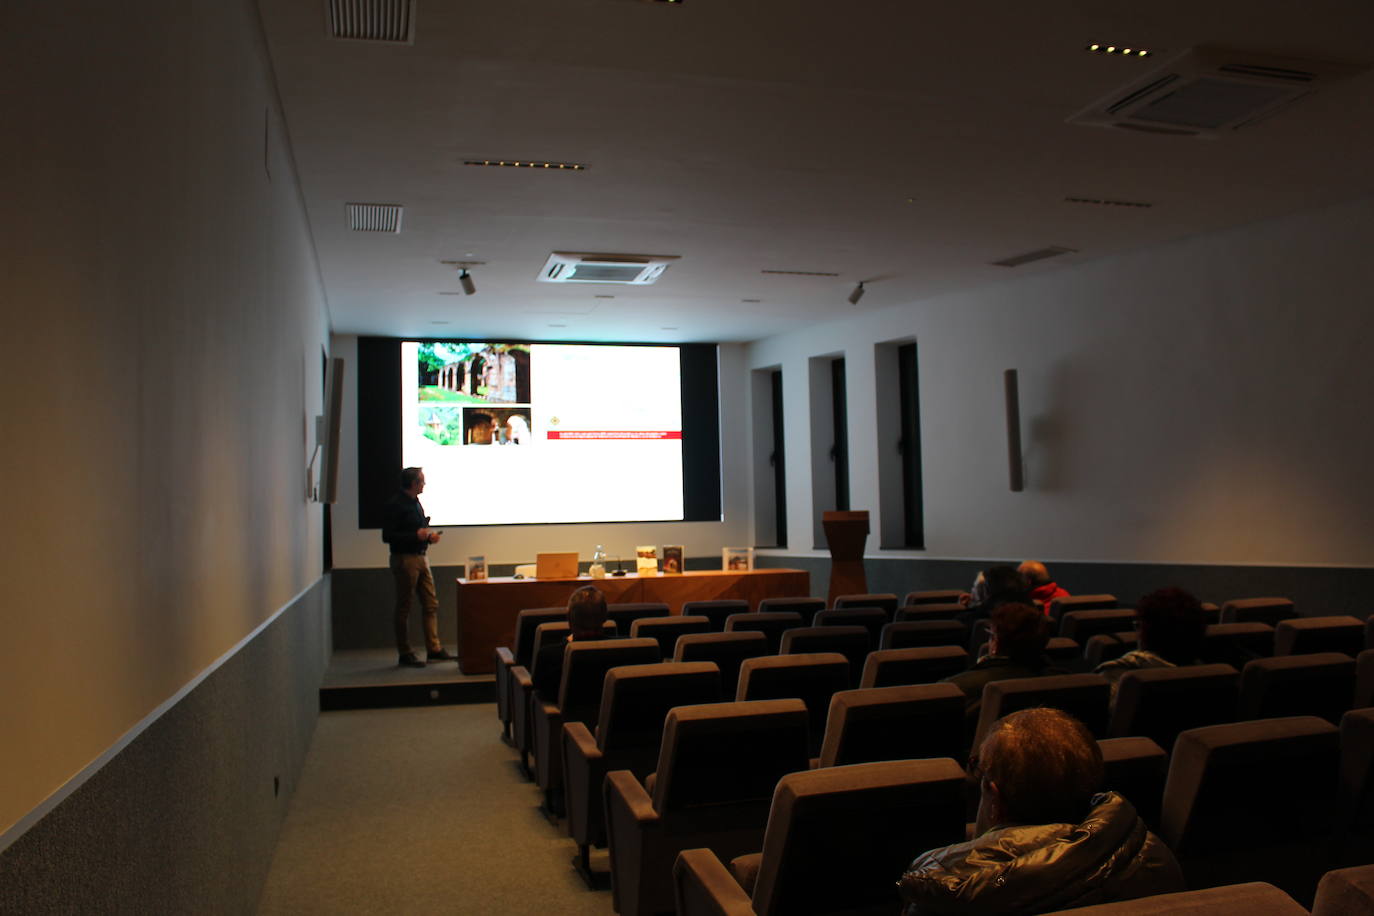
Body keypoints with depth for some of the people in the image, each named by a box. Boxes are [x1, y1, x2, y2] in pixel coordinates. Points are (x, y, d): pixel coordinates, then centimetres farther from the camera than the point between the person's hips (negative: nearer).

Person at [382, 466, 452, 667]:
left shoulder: (416, 503, 14)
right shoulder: (396, 504, -12)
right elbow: (387, 536, -17)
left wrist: (429, 535, 5)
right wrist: (416, 535, -20)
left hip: (421, 558, 9)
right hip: (404, 559, -9)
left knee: (431, 604, 8)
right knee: (403, 608, 0)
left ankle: (434, 649, 15)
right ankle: (405, 655, 6)